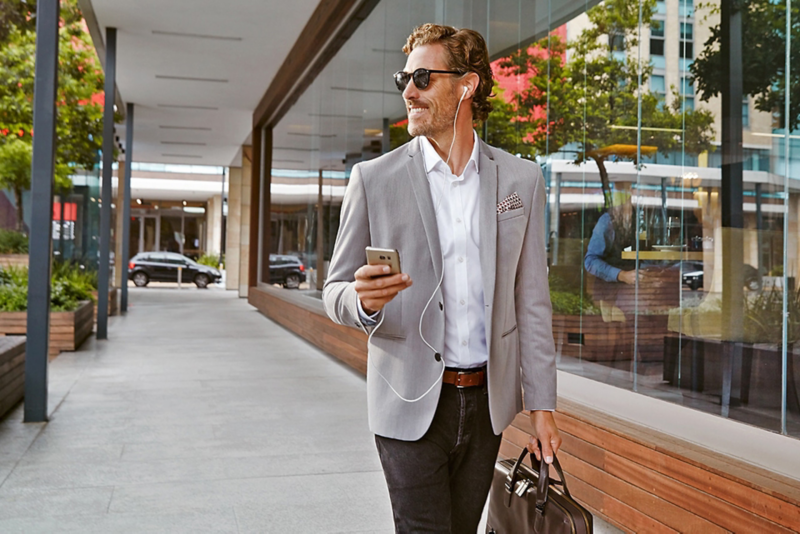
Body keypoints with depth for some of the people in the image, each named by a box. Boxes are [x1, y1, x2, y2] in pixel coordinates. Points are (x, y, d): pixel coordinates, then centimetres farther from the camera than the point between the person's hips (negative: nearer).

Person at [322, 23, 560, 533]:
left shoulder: (521, 179, 4)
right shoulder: (374, 179, -2)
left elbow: (531, 300, 5)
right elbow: (336, 292, 2)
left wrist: (542, 405, 2)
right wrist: (363, 300, -23)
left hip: (486, 401, 2)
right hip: (410, 404, -2)